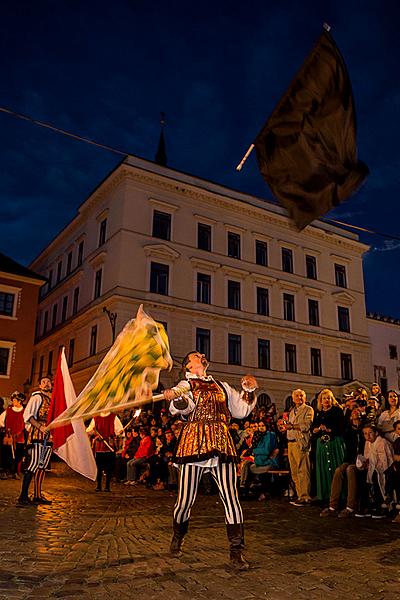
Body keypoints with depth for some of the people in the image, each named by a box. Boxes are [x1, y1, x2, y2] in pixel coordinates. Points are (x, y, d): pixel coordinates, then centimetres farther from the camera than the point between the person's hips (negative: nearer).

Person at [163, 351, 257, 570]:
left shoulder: (221, 386, 23)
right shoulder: (186, 385, 8)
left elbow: (241, 410, 25)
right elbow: (185, 406, -14)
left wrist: (248, 391, 10)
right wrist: (176, 398, -37)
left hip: (221, 444, 3)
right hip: (194, 443, -3)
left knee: (231, 498, -6)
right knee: (186, 499, 3)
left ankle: (236, 552, 5)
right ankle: (177, 538, 31)